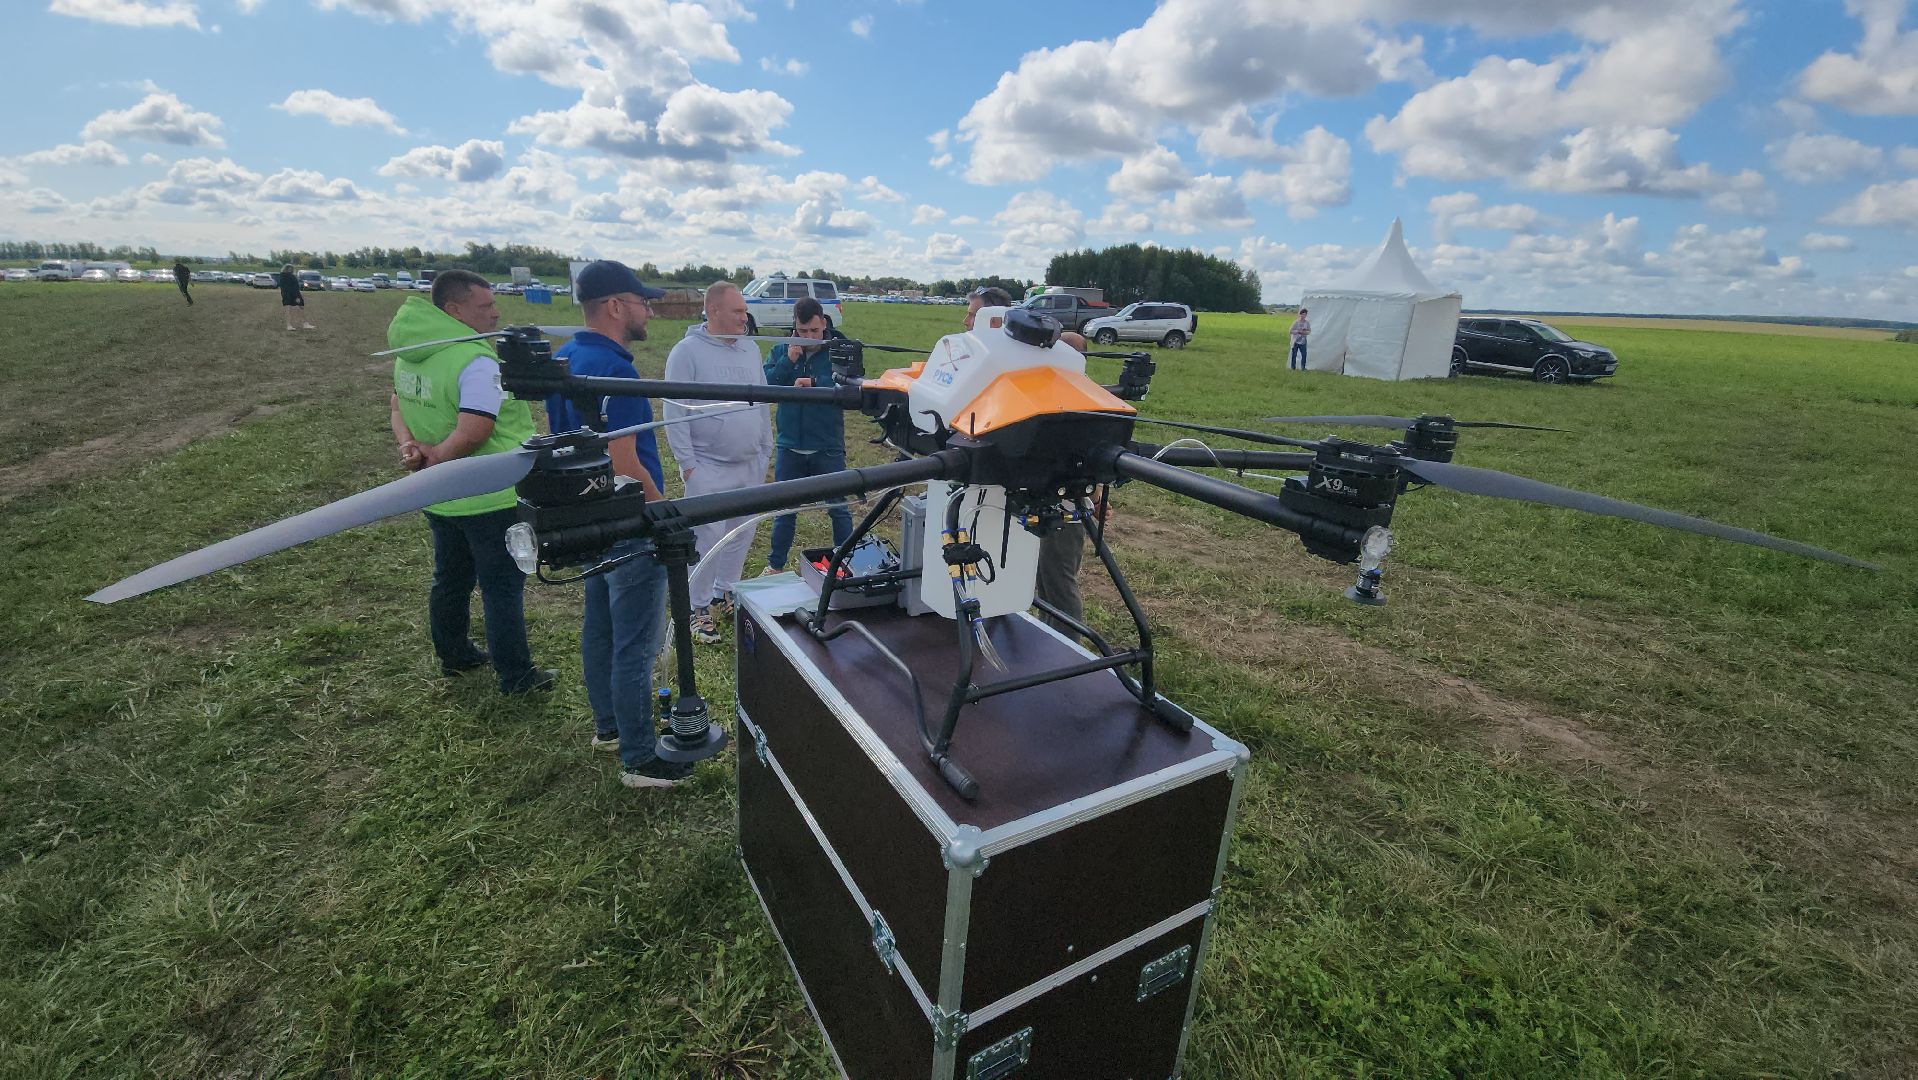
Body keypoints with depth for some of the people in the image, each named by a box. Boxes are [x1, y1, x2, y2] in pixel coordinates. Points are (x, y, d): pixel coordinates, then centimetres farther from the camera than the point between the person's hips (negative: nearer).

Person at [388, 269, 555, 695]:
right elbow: (473, 434, -30)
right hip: (489, 499, -8)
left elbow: (399, 406, 14)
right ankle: (516, 675, 15)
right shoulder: (477, 360, -23)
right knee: (502, 587, 4)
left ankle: (454, 655, 40)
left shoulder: (409, 354, 5)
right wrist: (433, 460, -16)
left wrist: (410, 446, -3)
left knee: (450, 577, 23)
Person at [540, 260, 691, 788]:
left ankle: (608, 725, 37)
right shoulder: (612, 368, -23)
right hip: (631, 527, -10)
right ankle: (639, 758, 11)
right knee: (636, 646, -1)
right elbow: (625, 463, -26)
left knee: (598, 627, 20)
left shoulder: (563, 358, 8)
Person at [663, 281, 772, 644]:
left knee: (741, 535, 13)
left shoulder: (750, 349, 10)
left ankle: (724, 594, 30)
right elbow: (675, 411, -11)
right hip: (708, 468, -6)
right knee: (708, 540, -1)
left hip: (751, 465, 6)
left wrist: (766, 451, 15)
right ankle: (700, 608, 14)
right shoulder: (688, 351, -9)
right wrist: (687, 463, -14)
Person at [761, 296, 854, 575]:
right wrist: (788, 361, -18)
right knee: (785, 510, 14)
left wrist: (814, 383, -29)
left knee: (838, 508, 8)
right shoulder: (781, 350, 2)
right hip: (789, 447, 3)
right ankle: (775, 565, 29)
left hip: (828, 447, -2)